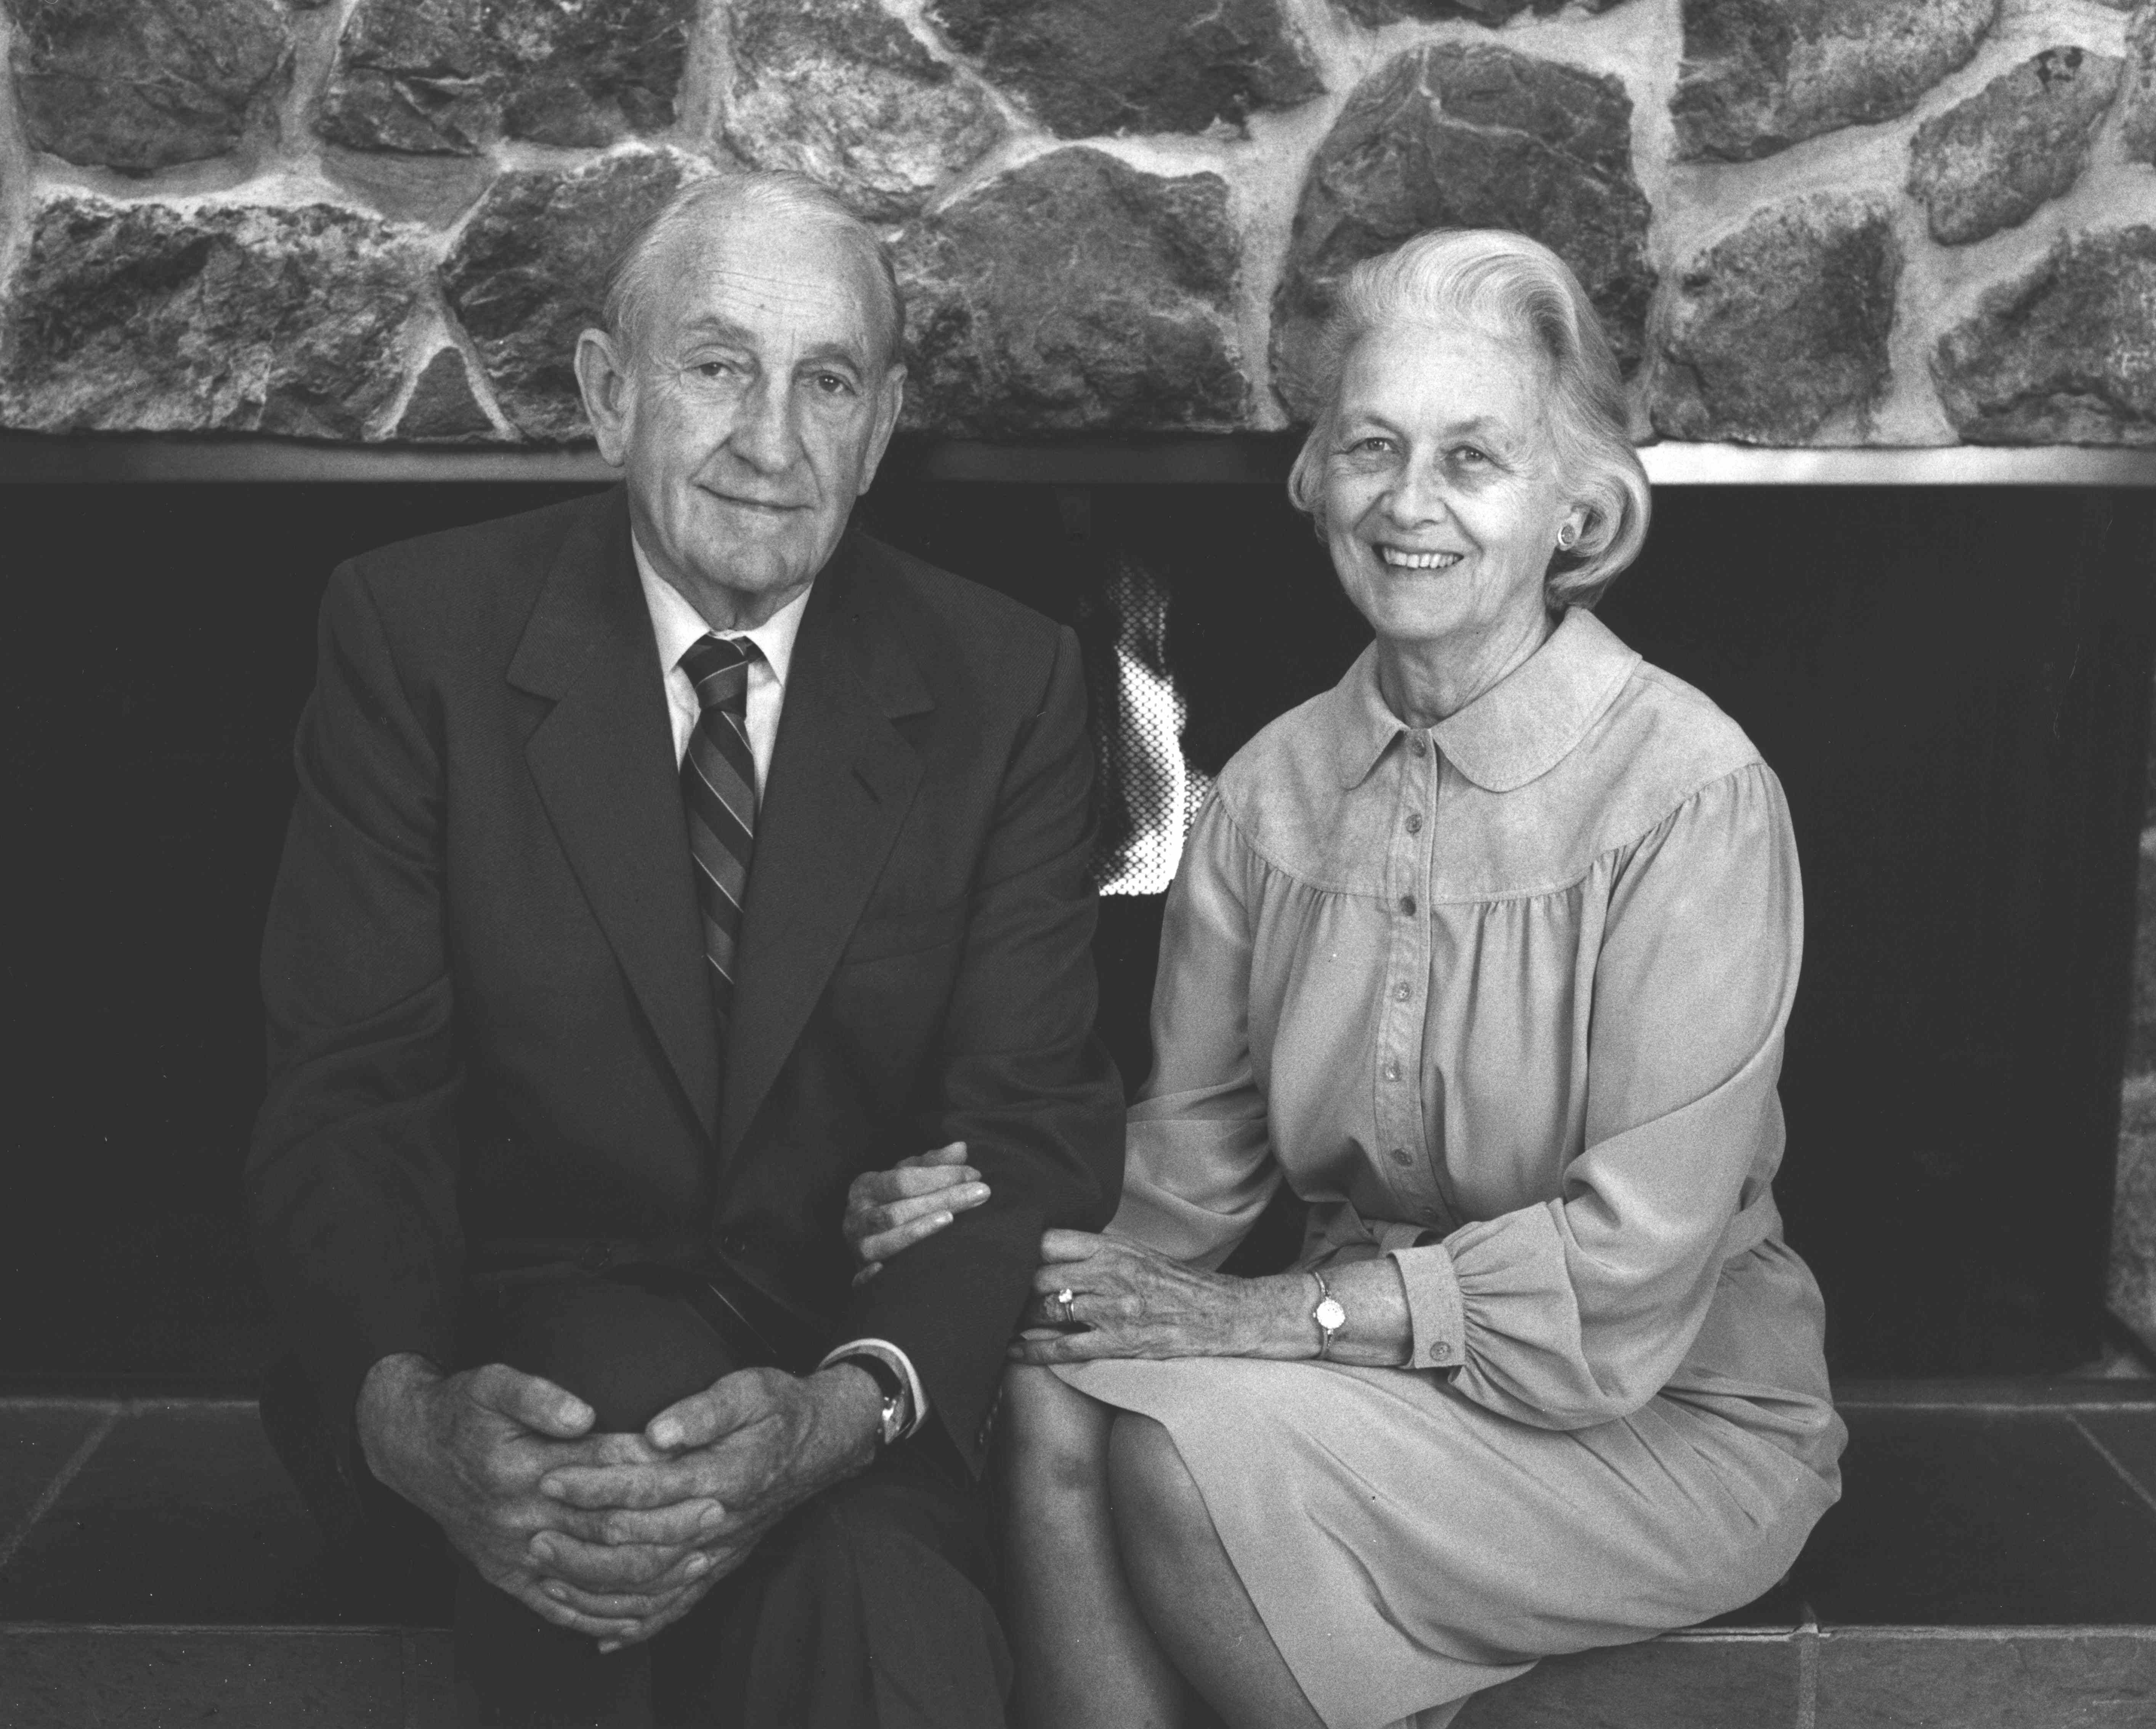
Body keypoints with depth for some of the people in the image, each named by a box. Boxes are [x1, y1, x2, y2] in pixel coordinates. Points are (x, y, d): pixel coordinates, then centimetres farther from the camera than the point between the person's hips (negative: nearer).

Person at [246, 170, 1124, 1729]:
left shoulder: (1007, 685, -1)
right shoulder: (419, 635, -3)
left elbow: (1033, 1128, -7)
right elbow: (349, 1093, -6)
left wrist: (854, 1403, -27)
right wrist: (409, 1409, -28)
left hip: (874, 1337, -1)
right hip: (544, 1326, 1)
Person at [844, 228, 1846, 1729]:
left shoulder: (1692, 793, -16)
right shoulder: (1278, 786, 2)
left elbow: (1631, 1267, -19)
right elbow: (1195, 1164, 3)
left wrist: (1273, 1314, -21)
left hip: (1670, 1420, -4)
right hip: (1367, 1368, 4)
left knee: (1199, 1432, -27)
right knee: (1058, 1397, -24)